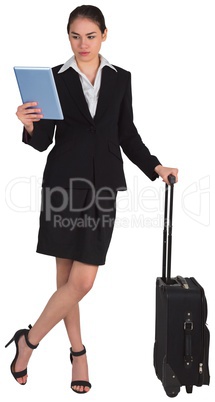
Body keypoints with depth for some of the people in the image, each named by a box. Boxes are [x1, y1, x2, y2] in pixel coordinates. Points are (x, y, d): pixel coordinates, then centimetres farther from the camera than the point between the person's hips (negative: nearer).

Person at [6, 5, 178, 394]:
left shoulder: (120, 79, 8)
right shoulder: (55, 78, 1)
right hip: (63, 183, -1)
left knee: (82, 280, -3)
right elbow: (43, 140, 0)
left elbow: (127, 135, 12)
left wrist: (155, 167, 2)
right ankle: (78, 351, 23)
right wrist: (28, 125, -21)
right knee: (68, 277, 3)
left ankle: (28, 341, 15)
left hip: (102, 186, 2)